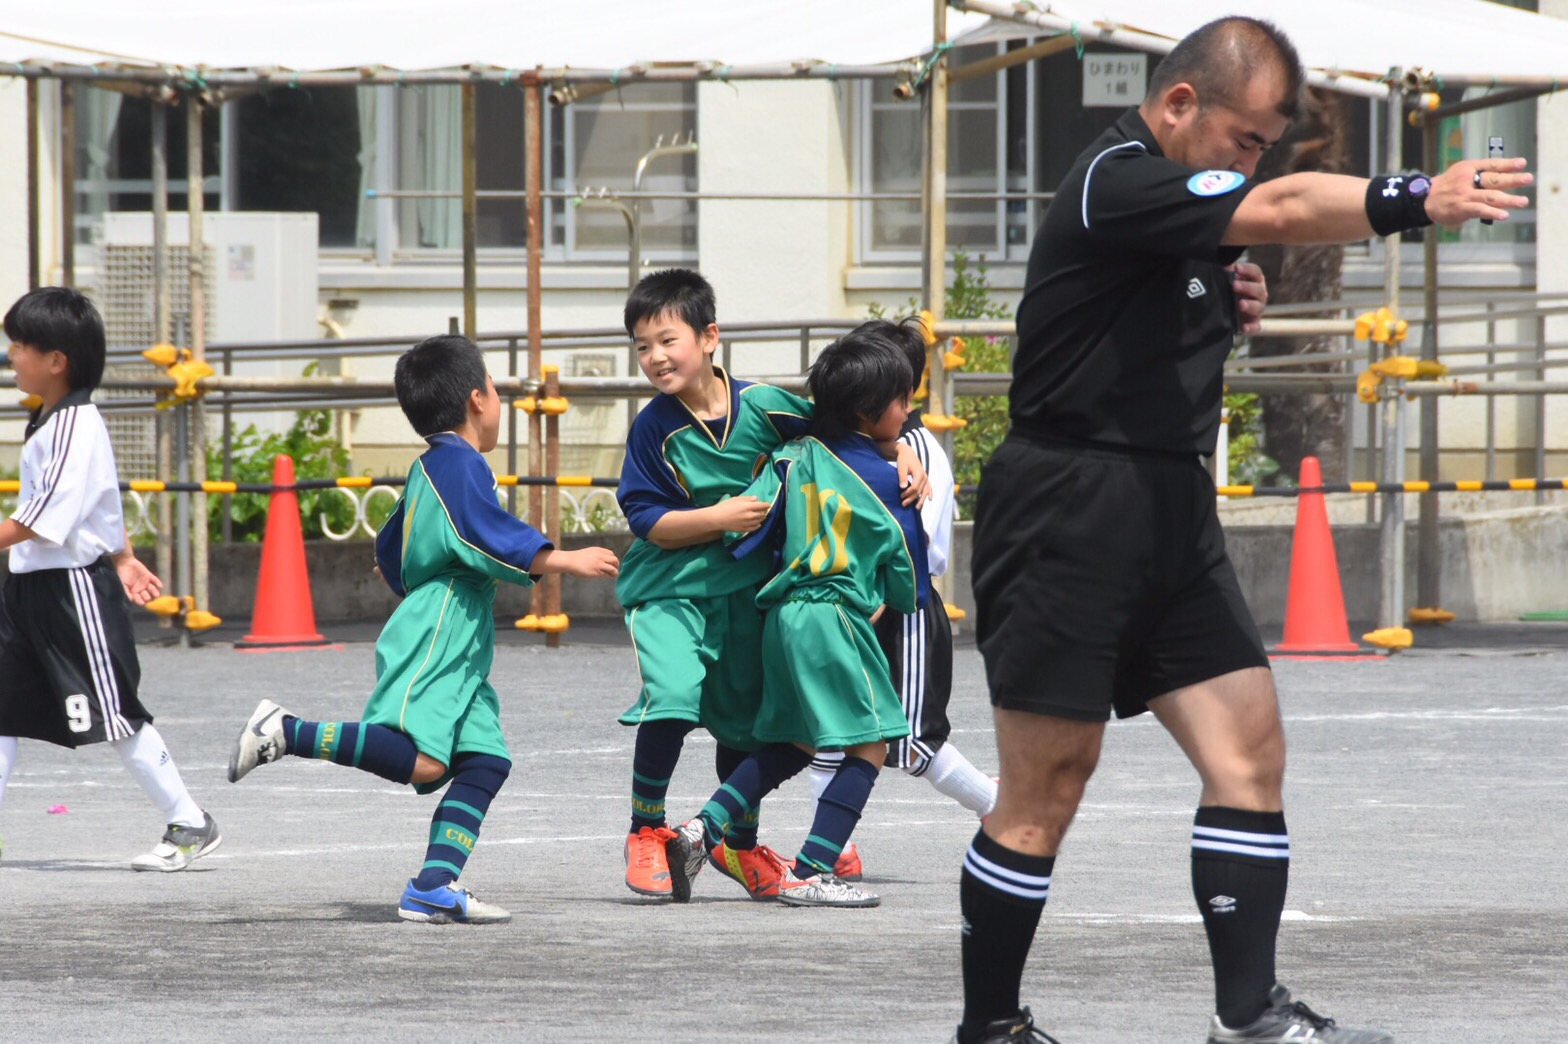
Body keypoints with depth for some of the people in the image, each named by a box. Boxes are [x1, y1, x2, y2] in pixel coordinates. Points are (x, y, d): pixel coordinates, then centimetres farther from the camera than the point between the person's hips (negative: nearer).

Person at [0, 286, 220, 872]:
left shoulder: (75, 428, -19)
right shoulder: (51, 421, 12)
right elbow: (107, 495, 23)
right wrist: (122, 558, 30)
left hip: (75, 587, -10)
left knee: (114, 715, -3)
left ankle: (189, 825, 8)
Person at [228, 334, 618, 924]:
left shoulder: (426, 471, 23)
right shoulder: (462, 464, -7)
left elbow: (390, 555, 32)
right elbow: (495, 539, -18)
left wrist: (405, 578, 53)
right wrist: (568, 562, -12)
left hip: (456, 654, 11)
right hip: (436, 641, -11)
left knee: (485, 759, 1)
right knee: (420, 759, -24)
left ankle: (434, 887, -9)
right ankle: (284, 733, -18)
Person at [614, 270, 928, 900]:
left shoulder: (762, 405, -8)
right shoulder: (655, 428, -13)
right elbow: (648, 522, -13)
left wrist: (902, 460, -5)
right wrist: (719, 518, -23)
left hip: (742, 591, 3)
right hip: (667, 590, -3)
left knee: (742, 719, 15)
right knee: (673, 693, -25)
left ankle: (741, 845, 37)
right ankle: (646, 833, -7)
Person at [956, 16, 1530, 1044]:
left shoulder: (1193, 201, 15)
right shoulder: (1119, 183, -15)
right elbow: (1282, 212, -31)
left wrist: (1233, 310, 8)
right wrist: (1417, 199, -41)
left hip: (1172, 514, 9)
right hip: (1068, 518, -9)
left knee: (1248, 747, -1)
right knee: (1049, 785, -3)